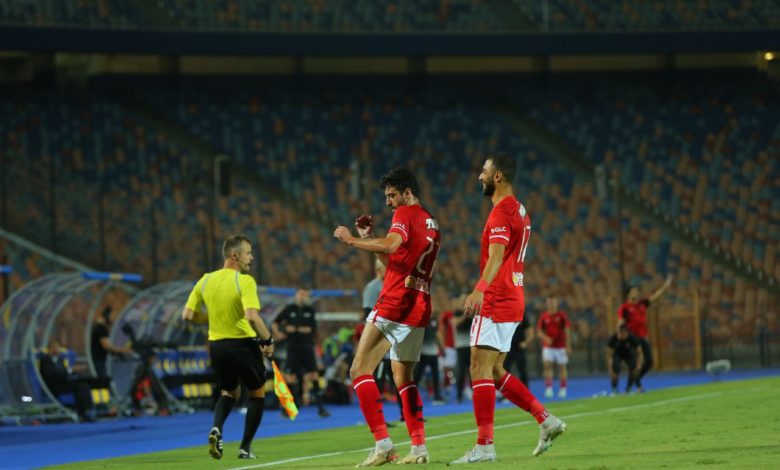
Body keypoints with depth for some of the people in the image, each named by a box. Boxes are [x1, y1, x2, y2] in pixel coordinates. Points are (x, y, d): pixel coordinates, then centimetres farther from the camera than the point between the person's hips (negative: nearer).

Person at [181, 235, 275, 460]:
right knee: (257, 394, 17)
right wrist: (268, 340, -17)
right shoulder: (244, 281, -15)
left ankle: (217, 428, -4)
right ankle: (245, 448, 13)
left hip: (216, 346, 5)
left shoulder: (206, 280, 3)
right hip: (243, 345, -5)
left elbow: (188, 315, 5)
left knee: (229, 393, 26)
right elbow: (251, 316, -28)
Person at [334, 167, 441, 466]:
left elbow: (391, 245, -24)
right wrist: (368, 240, 21)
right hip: (420, 309, 9)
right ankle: (419, 447, 12)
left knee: (360, 370, -9)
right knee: (403, 378, 19)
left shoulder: (405, 214, -5)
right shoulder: (432, 224, 22)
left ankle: (383, 444, -19)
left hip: (394, 303, -9)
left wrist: (352, 240, -14)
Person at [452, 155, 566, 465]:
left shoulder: (502, 211, -13)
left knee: (480, 370, -8)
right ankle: (546, 421, 9)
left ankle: (484, 446, -10)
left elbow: (497, 254, -29)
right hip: (512, 300, 10)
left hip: (494, 302, -10)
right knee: (495, 372, 14)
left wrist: (480, 290, -43)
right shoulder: (519, 211, 18)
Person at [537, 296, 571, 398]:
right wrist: (546, 338, -15)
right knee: (547, 365, -16)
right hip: (548, 346, 0)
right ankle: (548, 388, -17)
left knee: (562, 367, 5)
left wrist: (568, 346, -5)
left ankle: (563, 389, 16)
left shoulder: (562, 315, 0)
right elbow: (539, 331, 6)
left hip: (560, 346, 0)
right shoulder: (543, 316, 3)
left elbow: (567, 331, 0)